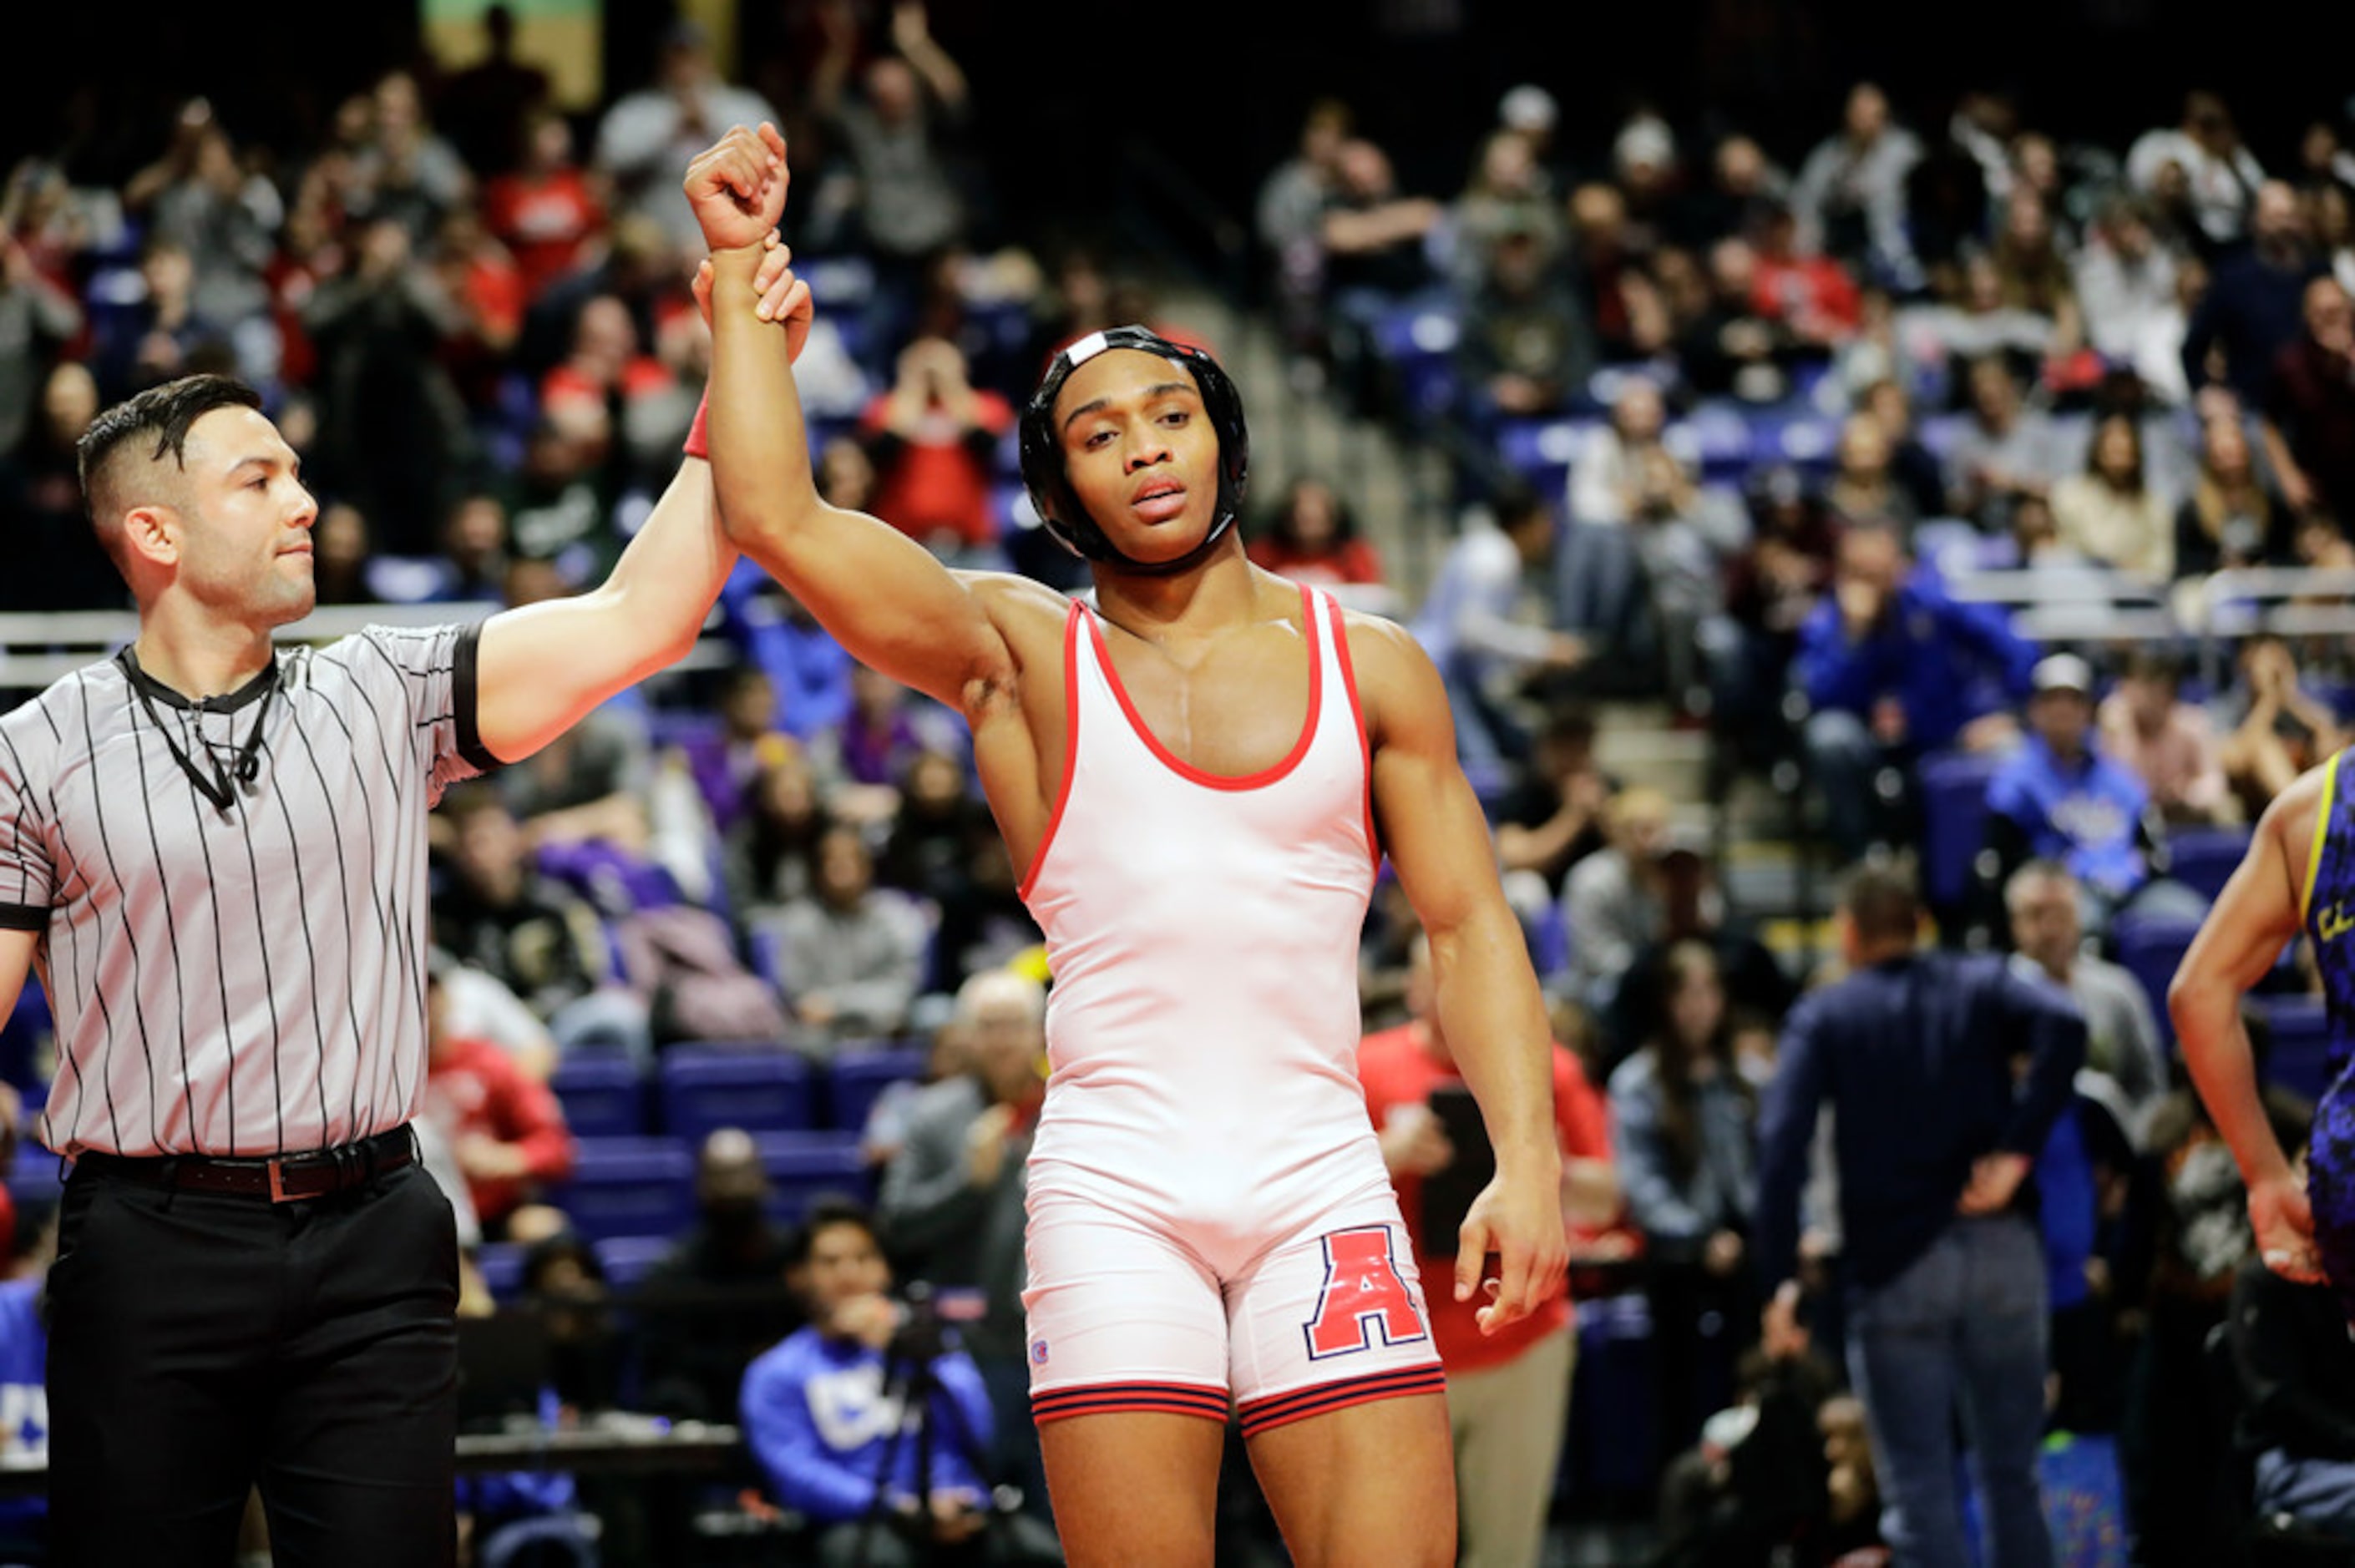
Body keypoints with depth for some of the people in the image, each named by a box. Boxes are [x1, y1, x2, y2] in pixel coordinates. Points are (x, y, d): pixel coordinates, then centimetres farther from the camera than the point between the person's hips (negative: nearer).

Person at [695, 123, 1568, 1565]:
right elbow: (777, 517, -4)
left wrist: (1528, 1158, -2)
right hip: (1114, 1179, -1)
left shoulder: (1371, 667, 13)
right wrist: (742, 273, 0)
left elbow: (1469, 925, 11)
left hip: (1322, 1173, 1)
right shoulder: (1020, 652, 8)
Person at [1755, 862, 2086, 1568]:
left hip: (1894, 1266, -2)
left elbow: (1782, 1142, -10)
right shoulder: (1978, 984, 10)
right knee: (2012, 1475, 13)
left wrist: (1780, 1278, -11)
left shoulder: (1824, 1016, 5)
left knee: (1919, 1484, 1)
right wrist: (2018, 1150, -10)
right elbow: (2062, 1026, -13)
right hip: (2000, 1247, 2)